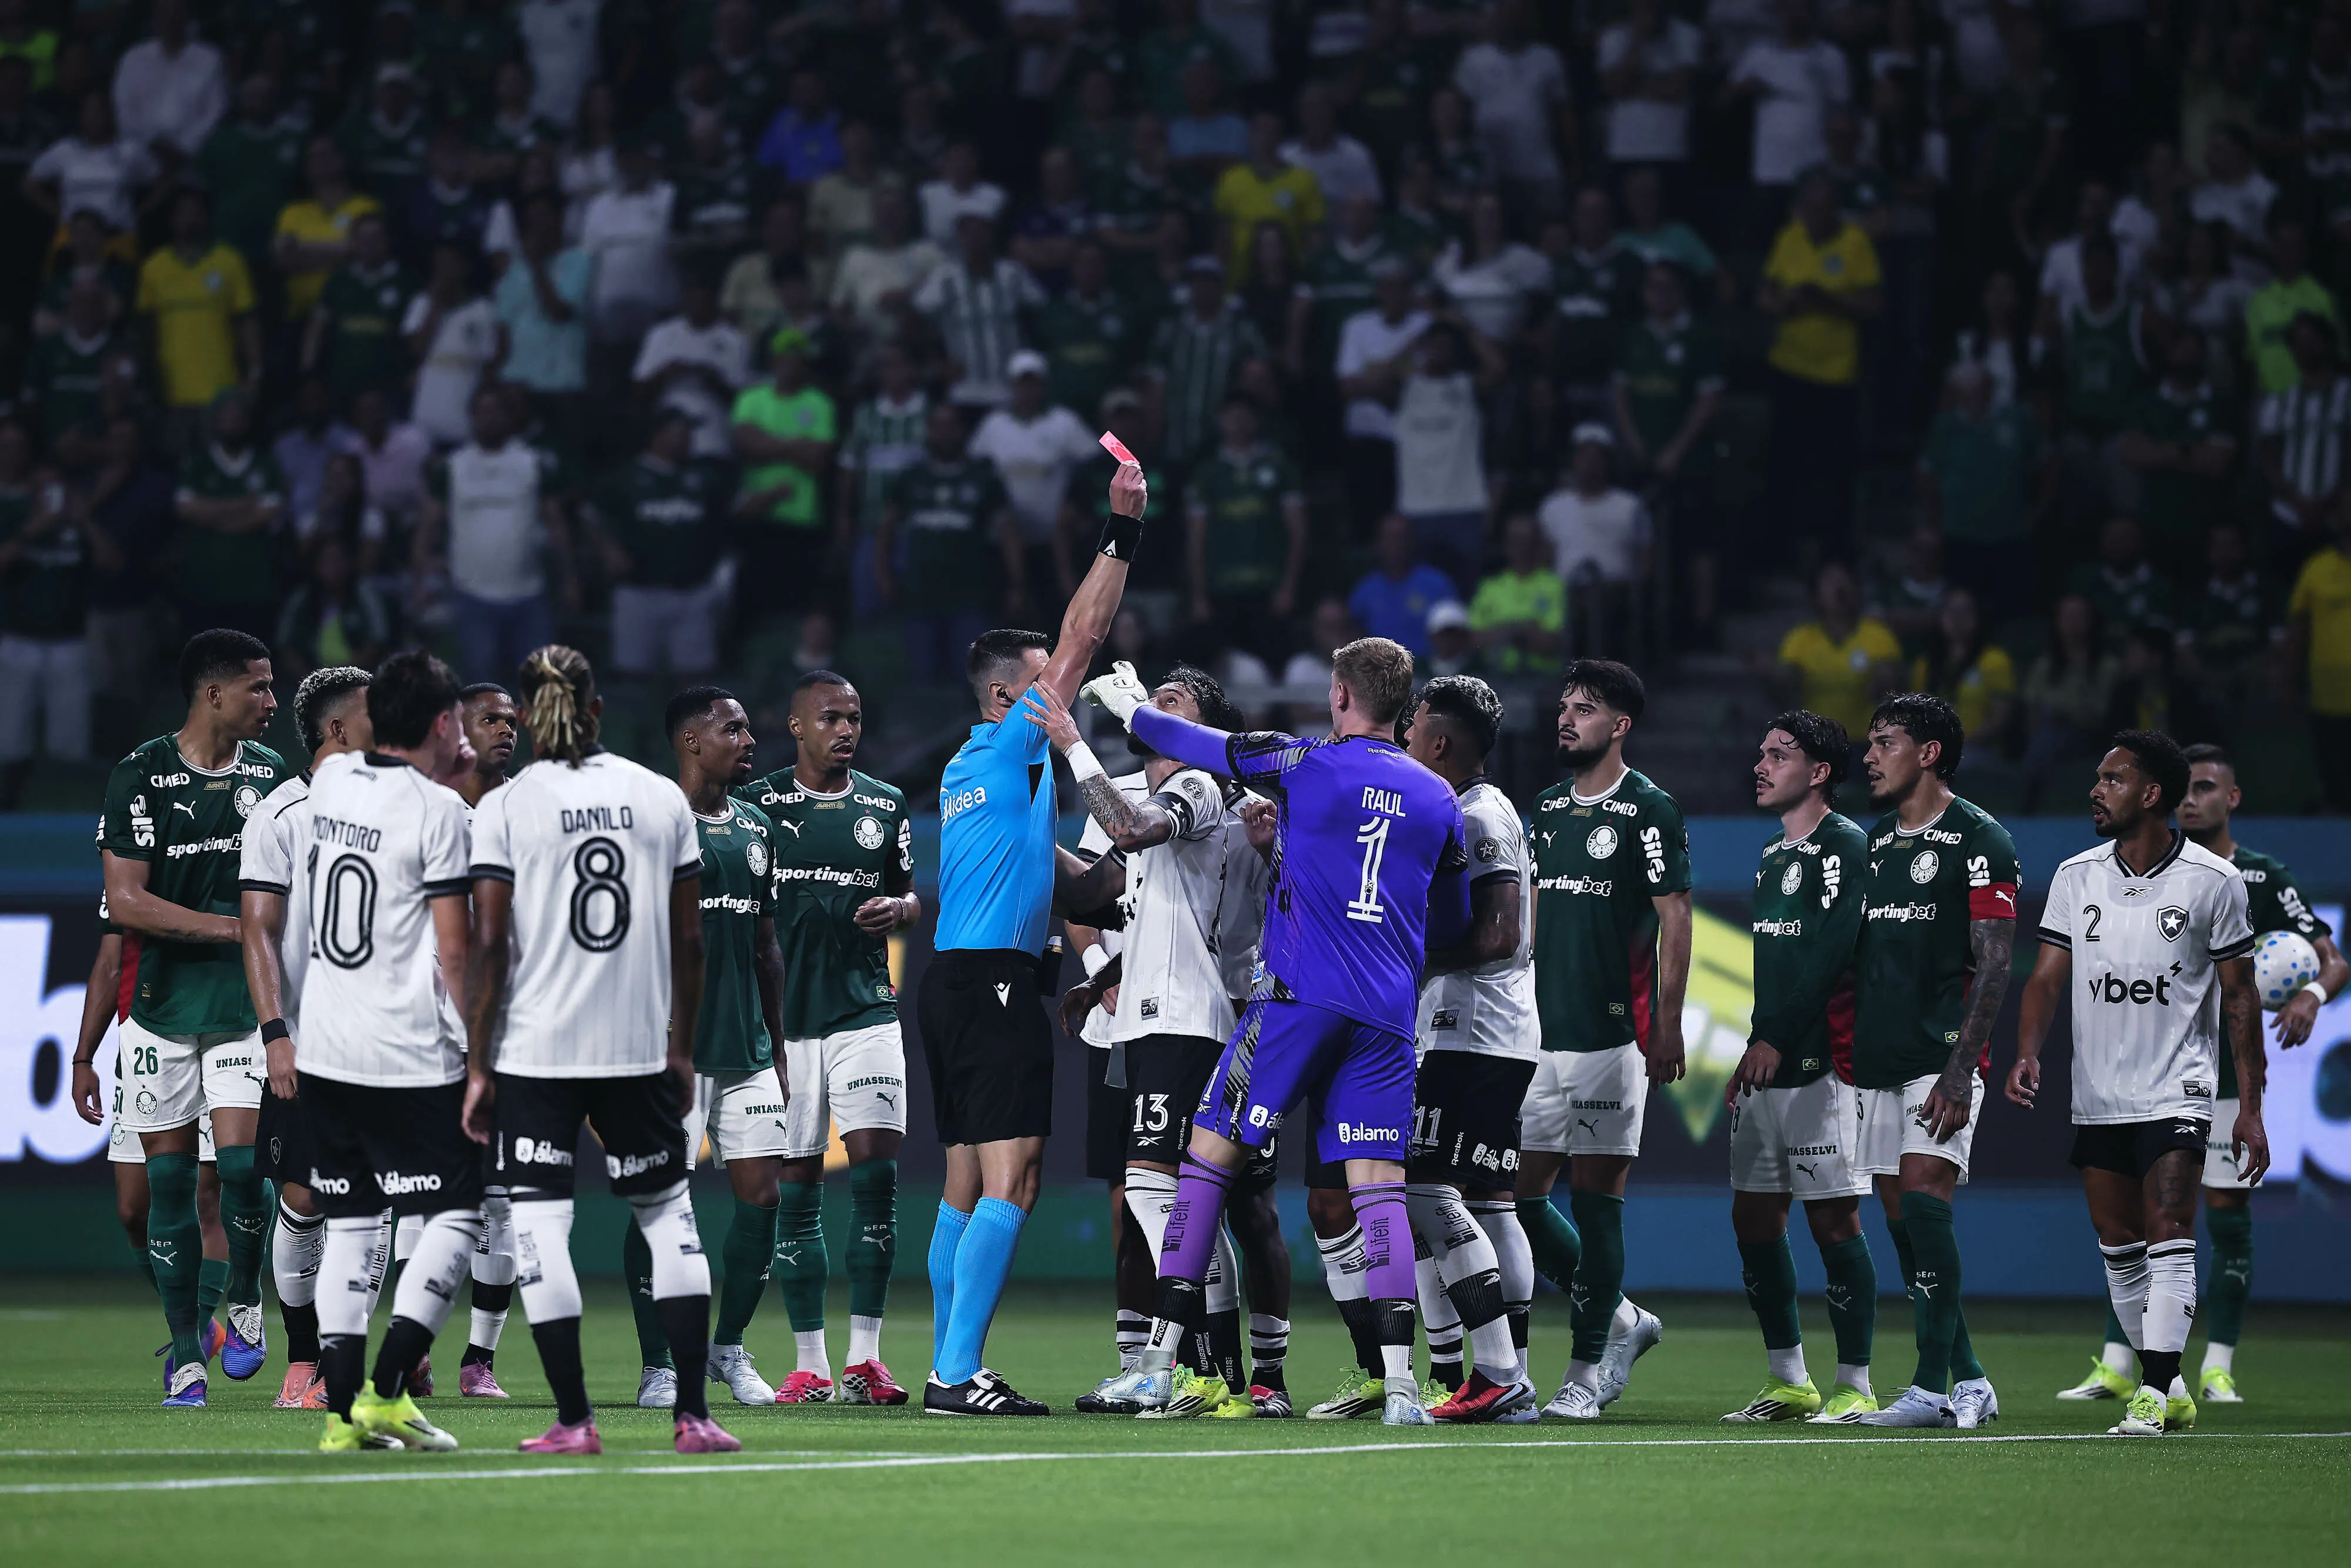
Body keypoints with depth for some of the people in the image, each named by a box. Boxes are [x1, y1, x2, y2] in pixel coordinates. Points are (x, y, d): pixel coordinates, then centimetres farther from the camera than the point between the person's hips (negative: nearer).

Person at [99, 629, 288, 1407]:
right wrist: (234, 927, -16)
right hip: (162, 1001, -2)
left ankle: (245, 1300, 14)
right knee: (170, 1174, 2)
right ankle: (184, 1352, 12)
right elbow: (126, 904, -12)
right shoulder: (142, 776, -7)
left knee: (241, 1162, -12)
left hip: (248, 1006, 2)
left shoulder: (271, 774, 7)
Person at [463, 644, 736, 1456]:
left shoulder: (505, 807, -4)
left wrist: (477, 1065, -4)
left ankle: (574, 1420, 0)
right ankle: (694, 1414, 8)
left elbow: (490, 945, -8)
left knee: (539, 1222, 3)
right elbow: (688, 939, 6)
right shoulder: (661, 796, 4)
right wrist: (682, 1048, 16)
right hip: (640, 1048, 3)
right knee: (667, 1209, 14)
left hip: (534, 1053, -3)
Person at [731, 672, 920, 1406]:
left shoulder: (886, 805, 9)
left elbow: (914, 897, 17)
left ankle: (864, 1357, -7)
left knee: (875, 1166, -11)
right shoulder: (756, 804, 4)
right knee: (797, 1186, 1)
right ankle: (809, 1364, 7)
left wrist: (898, 909, -6)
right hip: (787, 1015, -1)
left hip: (865, 1008, 1)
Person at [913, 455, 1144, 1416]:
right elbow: (1081, 641, -8)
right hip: (993, 980, -10)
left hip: (953, 978, 10)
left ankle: (948, 1369, 9)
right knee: (1011, 1180, -13)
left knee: (967, 1184, 9)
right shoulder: (1013, 746, -6)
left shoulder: (965, 771, 17)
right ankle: (959, 1373, -20)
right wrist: (1121, 532, -6)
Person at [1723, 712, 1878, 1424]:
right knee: (1753, 1217, 8)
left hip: (1820, 1065, -9)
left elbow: (1830, 953, -18)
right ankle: (1788, 1380, 16)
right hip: (1770, 1067, 9)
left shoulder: (1842, 844, -9)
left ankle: (1855, 1386, -4)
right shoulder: (1772, 856, 20)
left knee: (1833, 1219, -8)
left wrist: (1774, 1041, -22)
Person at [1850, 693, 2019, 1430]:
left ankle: (1934, 1388, -17)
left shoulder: (1978, 841, -5)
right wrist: (1844, 1052, 16)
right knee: (1902, 1219, 5)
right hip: (1880, 1063, 8)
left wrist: (1961, 1067, -18)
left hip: (1941, 1060, -8)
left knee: (1923, 1199, -18)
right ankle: (1968, 1380, 12)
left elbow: (1993, 965, -11)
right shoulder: (1875, 843, 17)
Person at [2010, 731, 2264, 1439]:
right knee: (2119, 1249, 7)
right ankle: (2167, 1385, 18)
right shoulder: (2076, 876, 5)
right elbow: (2047, 977, 6)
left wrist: (2249, 1108, -3)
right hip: (2096, 1096, 5)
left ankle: (2154, 1394, -20)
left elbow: (2240, 996, 0)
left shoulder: (2214, 882, -5)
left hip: (2175, 1091, -5)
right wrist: (2027, 1054, -12)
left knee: (2169, 1239, -16)